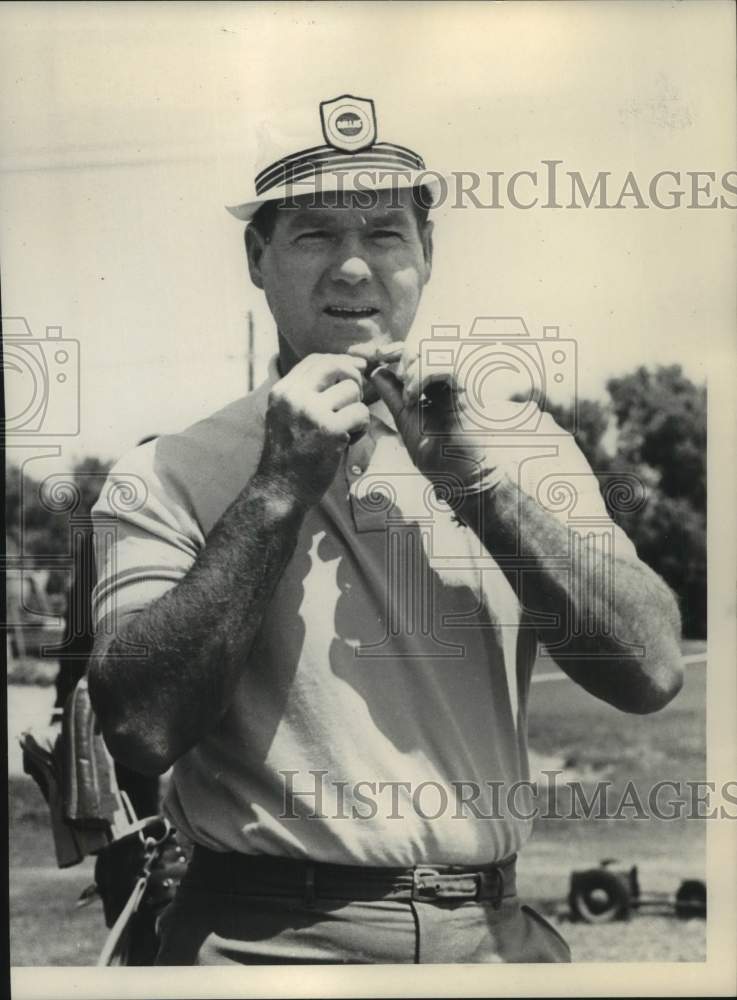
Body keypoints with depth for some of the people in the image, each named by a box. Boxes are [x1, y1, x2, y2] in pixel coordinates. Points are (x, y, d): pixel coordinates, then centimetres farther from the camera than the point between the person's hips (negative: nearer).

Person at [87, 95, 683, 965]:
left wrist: (471, 477, -12)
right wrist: (282, 485, -14)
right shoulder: (170, 471, -1)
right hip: (264, 939, -2)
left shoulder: (522, 445, 5)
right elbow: (141, 729, -13)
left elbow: (652, 675, -5)